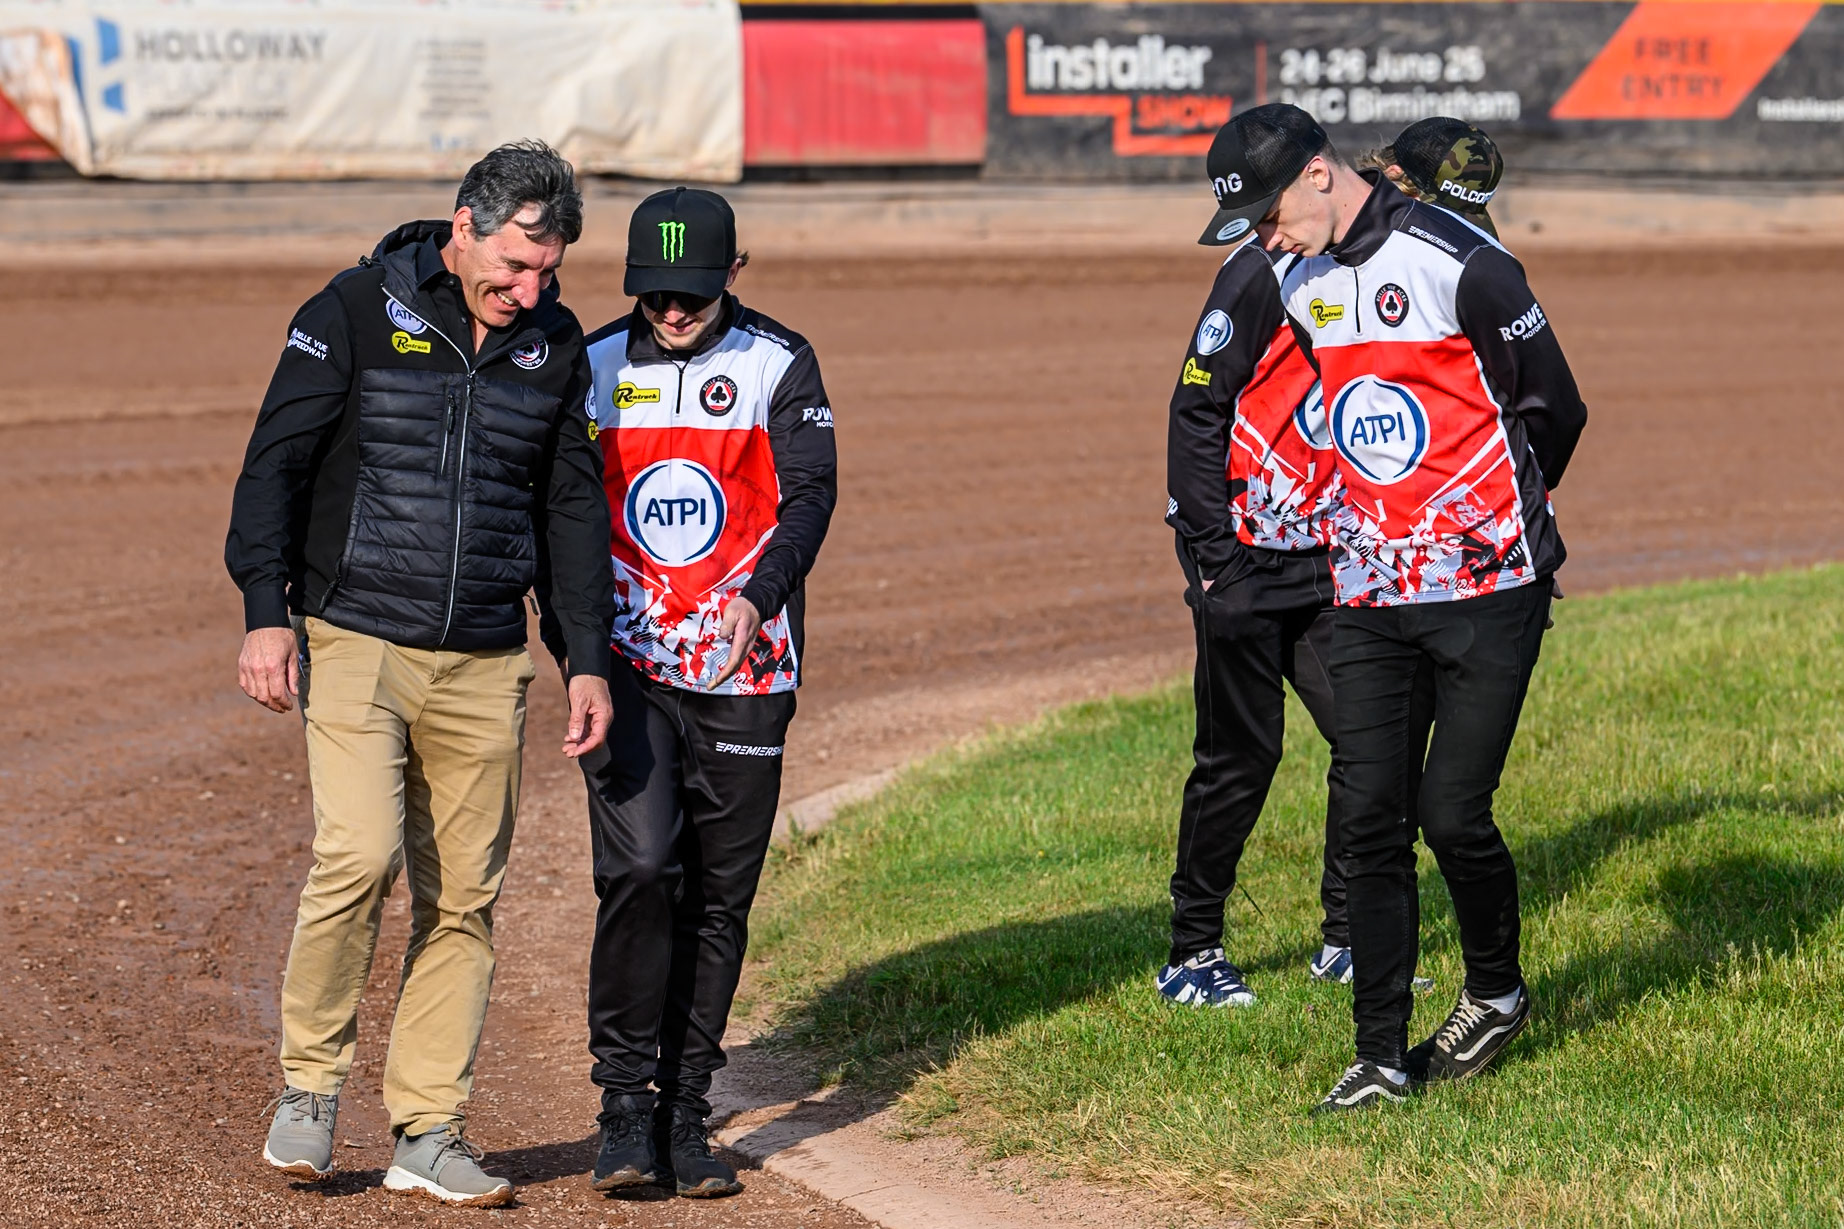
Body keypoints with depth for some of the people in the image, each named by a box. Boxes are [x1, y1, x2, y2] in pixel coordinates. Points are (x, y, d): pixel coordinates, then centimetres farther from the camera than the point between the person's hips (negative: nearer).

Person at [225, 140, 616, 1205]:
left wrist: (589, 657, 7)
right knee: (360, 856, -19)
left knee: (466, 895, 3)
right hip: (355, 642, -4)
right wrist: (267, 613, -14)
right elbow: (277, 462, -5)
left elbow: (573, 505, 14)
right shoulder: (355, 312, -5)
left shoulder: (554, 345, 8)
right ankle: (312, 1080, 1)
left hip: (486, 666, 4)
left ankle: (429, 1130, 12)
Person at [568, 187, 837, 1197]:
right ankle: (625, 1100, -8)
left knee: (719, 895, 3)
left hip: (743, 669, 0)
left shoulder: (777, 365, 2)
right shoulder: (594, 366, 7)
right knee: (639, 869, -15)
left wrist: (758, 597, -23)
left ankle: (684, 1112, 12)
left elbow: (809, 492, -7)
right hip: (628, 663, 0)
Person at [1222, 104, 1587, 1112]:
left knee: (1452, 813, -7)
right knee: (1372, 821, 1)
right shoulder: (1303, 287, 8)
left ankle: (1496, 991, 20)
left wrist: (1489, 530, 9)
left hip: (1486, 589, -6)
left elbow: (1555, 409, -4)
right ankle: (1382, 1057, 6)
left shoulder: (1458, 264, -13)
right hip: (1366, 595, 6)